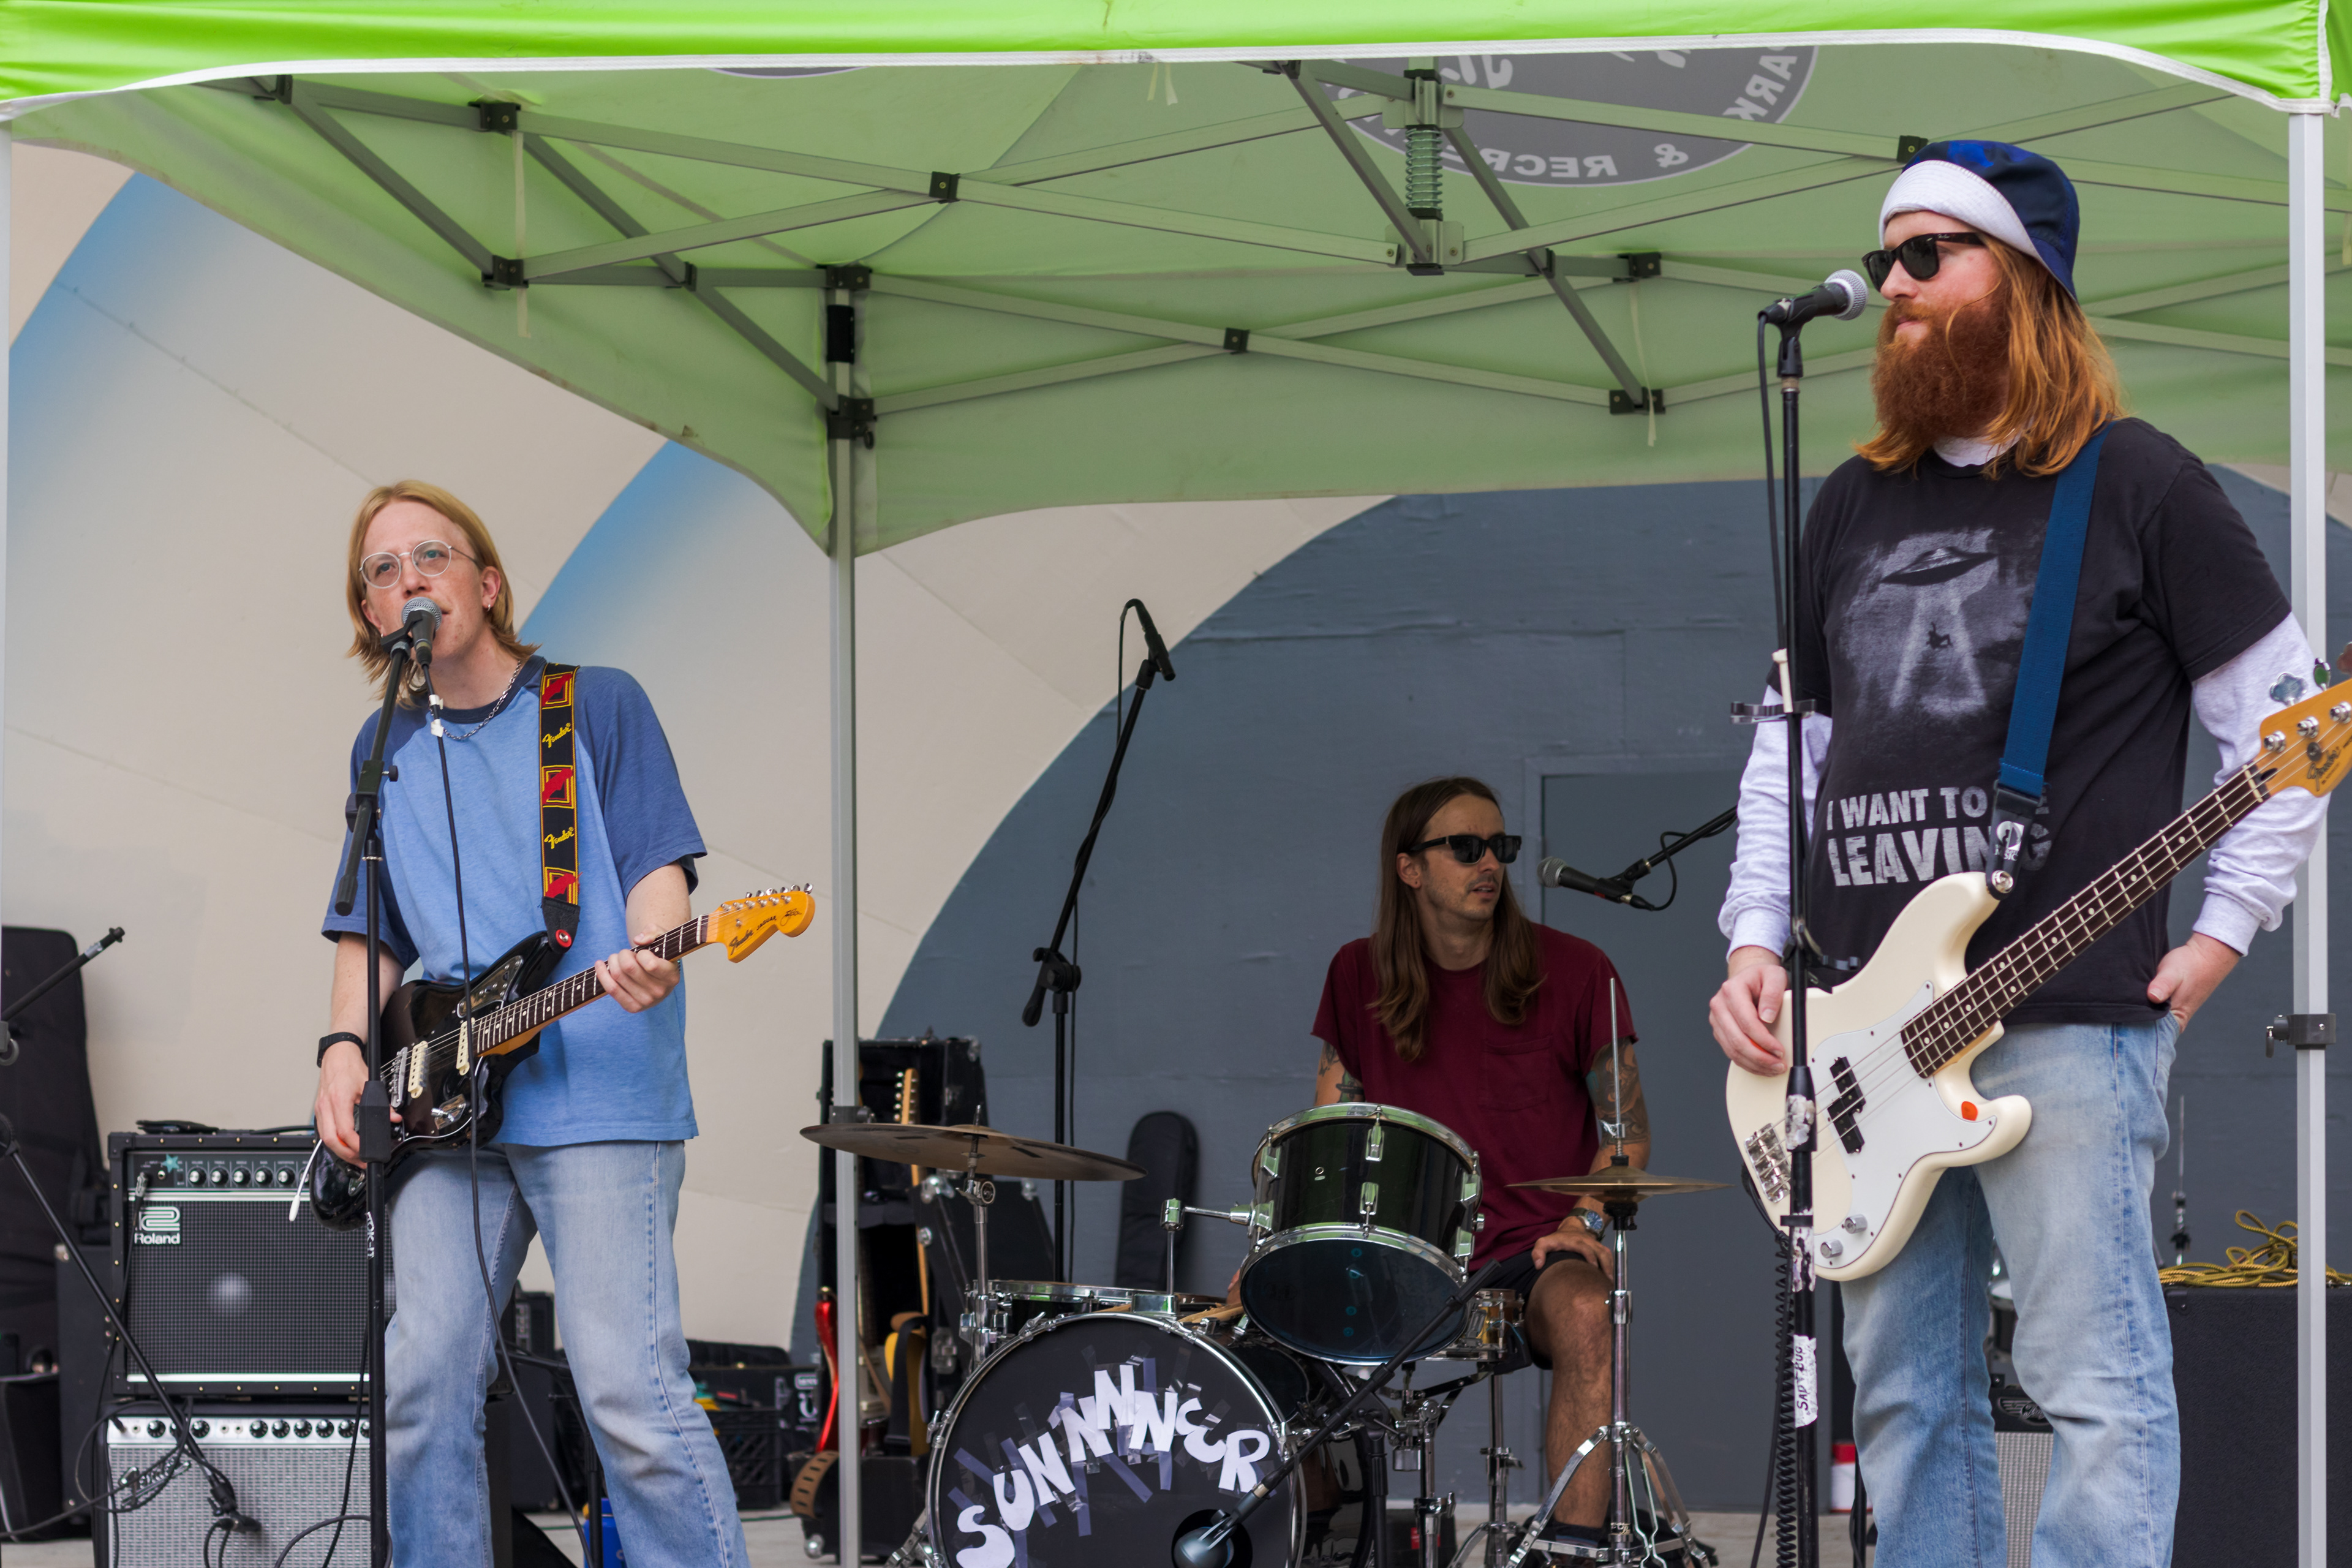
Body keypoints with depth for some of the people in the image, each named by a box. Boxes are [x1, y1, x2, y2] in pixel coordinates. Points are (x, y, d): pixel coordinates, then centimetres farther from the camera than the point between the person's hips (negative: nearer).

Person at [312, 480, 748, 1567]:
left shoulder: (596, 706, 7)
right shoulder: (383, 751, 19)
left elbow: (657, 863, -1)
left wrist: (647, 957, -22)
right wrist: (344, 1047, 4)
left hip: (598, 1096, -5)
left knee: (629, 1390, -12)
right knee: (423, 1387, -1)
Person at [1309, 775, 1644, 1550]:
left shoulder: (1573, 972, 1)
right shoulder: (1359, 978, 9)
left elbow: (1628, 1130, 6)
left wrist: (1583, 1223, -12)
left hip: (1537, 1253, -2)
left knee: (1584, 1313, -36)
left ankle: (1575, 1545, -37)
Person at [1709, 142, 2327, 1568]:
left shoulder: (2136, 482, -1)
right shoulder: (1856, 503, 17)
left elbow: (2283, 710, -1)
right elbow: (1791, 740, 21)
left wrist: (2225, 931, -6)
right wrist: (1754, 943, 8)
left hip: (2072, 1020, -6)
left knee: (2099, 1389, -8)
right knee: (1904, 1399, 8)